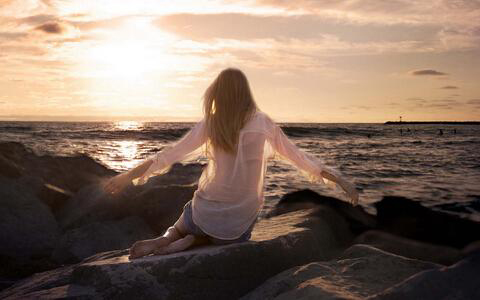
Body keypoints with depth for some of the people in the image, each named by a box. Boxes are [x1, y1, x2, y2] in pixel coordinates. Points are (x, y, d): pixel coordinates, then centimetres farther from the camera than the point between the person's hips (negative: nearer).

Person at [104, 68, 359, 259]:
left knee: (182, 227, 34)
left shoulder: (210, 124, -6)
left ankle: (166, 238, -3)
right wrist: (341, 181, 6)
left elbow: (169, 155, -4)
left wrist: (128, 176, 4)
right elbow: (300, 158, -2)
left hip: (208, 210, 1)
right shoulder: (263, 123, -5)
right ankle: (190, 242, -1)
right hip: (241, 219, -1)